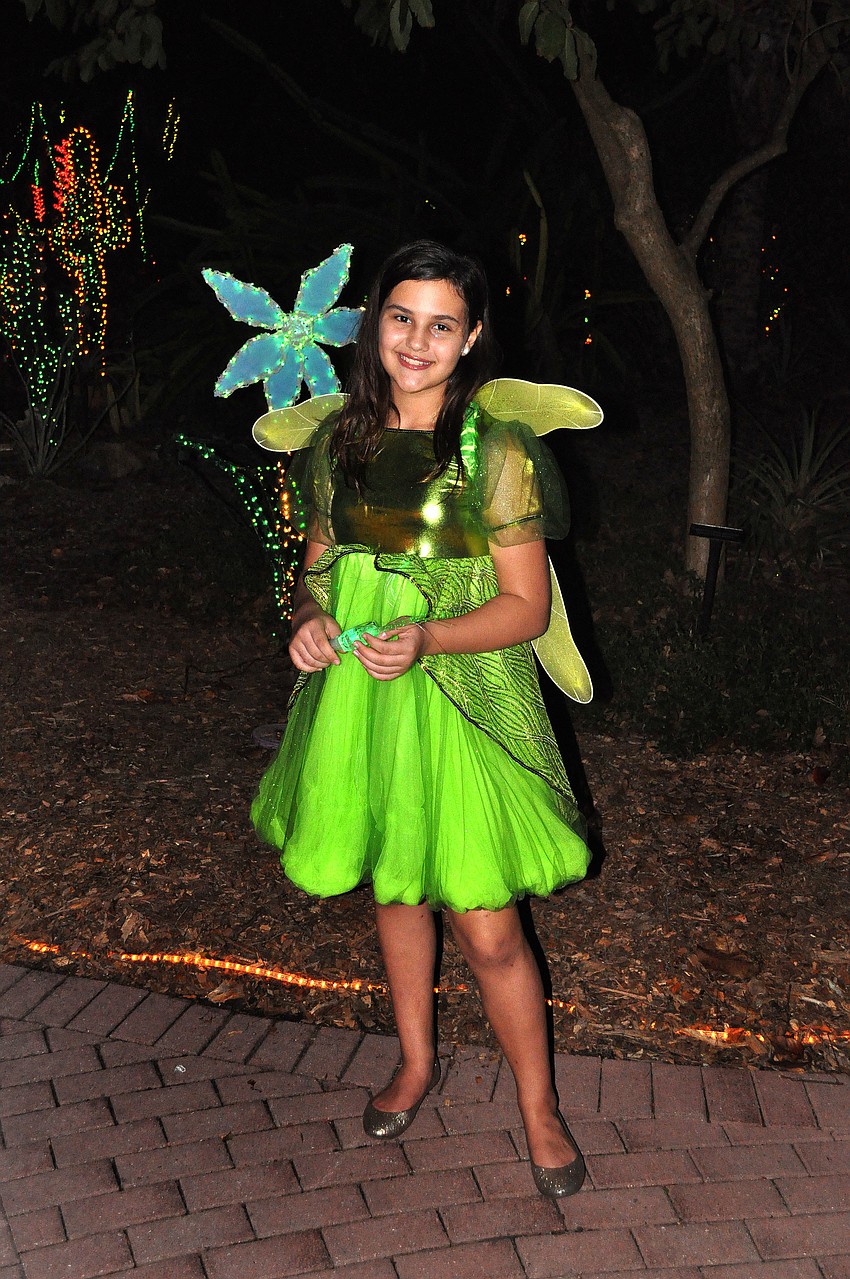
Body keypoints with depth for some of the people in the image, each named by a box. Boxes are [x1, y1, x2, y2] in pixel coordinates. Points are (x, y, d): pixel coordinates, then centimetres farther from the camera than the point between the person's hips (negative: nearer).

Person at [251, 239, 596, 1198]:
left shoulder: (496, 453, -10)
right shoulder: (339, 441, 3)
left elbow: (526, 607, -9)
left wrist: (427, 636, -25)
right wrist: (309, 618, -8)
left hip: (460, 698, -4)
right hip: (357, 696, 5)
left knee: (487, 930, -1)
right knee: (392, 889, 20)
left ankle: (538, 1109, 23)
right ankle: (416, 1060, 44)